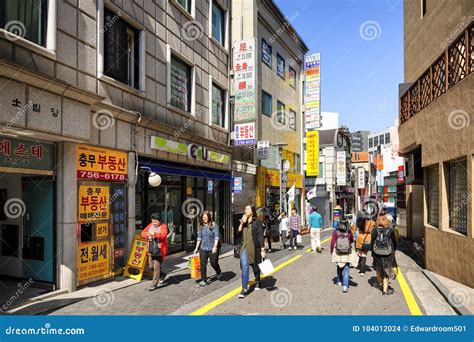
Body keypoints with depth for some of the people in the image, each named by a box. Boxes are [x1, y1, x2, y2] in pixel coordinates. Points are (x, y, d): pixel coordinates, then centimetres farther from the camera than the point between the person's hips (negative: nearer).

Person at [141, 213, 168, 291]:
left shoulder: (163, 226, -4)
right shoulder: (150, 226, 11)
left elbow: (163, 235, -21)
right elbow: (143, 233, 5)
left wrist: (154, 234, -24)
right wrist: (148, 235, -15)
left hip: (159, 250, -6)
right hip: (151, 250, 6)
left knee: (156, 267, -5)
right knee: (151, 266, 14)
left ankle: (154, 284, 6)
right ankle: (162, 274, 39)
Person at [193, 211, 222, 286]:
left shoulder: (214, 225, -6)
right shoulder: (201, 227, 8)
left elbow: (216, 236, -11)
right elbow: (199, 238, 13)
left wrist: (215, 246, -20)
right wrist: (196, 248, 12)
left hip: (212, 248, -4)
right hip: (203, 248, 4)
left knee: (214, 263, 7)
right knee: (203, 264, 0)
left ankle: (219, 273, 37)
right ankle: (203, 280, 10)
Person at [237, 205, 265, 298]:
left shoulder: (257, 222, -5)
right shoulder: (243, 222, 11)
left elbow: (261, 236, -7)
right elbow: (238, 232, 3)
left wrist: (262, 250, -10)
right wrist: (241, 223, -9)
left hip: (254, 248, -3)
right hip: (244, 248, 3)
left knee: (255, 267, 14)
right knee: (244, 267, -7)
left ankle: (258, 282, 39)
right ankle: (244, 289, -5)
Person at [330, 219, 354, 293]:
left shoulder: (335, 232, -11)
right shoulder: (349, 232, -9)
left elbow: (332, 242, -9)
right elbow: (352, 241, 8)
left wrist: (332, 251, 3)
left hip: (338, 254, 1)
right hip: (347, 255, -1)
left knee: (339, 268, 22)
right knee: (346, 270, 2)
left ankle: (339, 282, 35)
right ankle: (345, 286, -9)